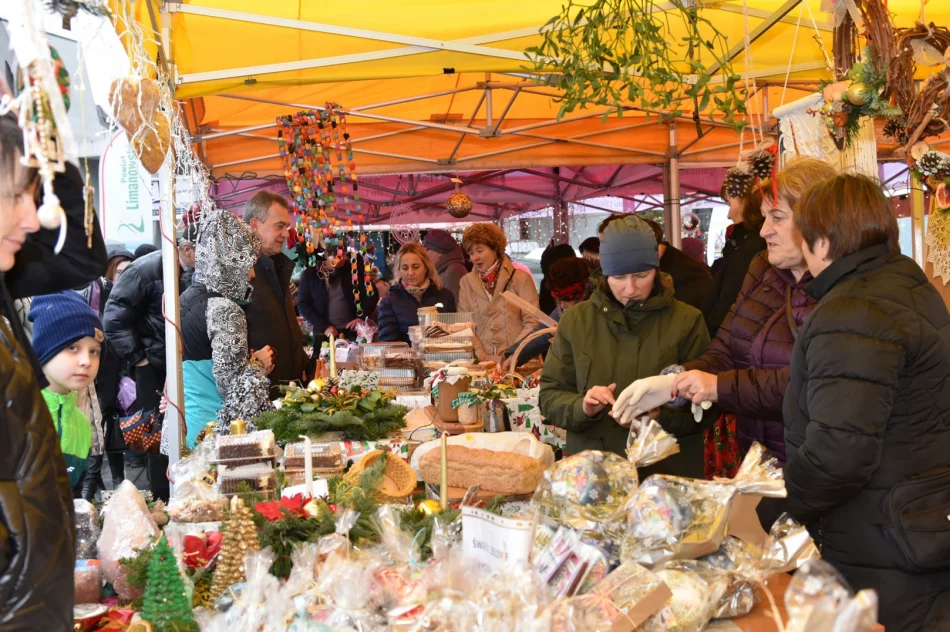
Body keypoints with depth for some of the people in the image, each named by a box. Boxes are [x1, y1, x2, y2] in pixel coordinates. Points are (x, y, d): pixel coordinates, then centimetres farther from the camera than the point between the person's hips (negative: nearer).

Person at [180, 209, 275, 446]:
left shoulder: (188, 297, 8)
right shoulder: (224, 310, -18)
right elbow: (230, 382, -22)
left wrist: (251, 359, 13)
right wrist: (258, 364, -5)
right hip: (213, 426, -9)